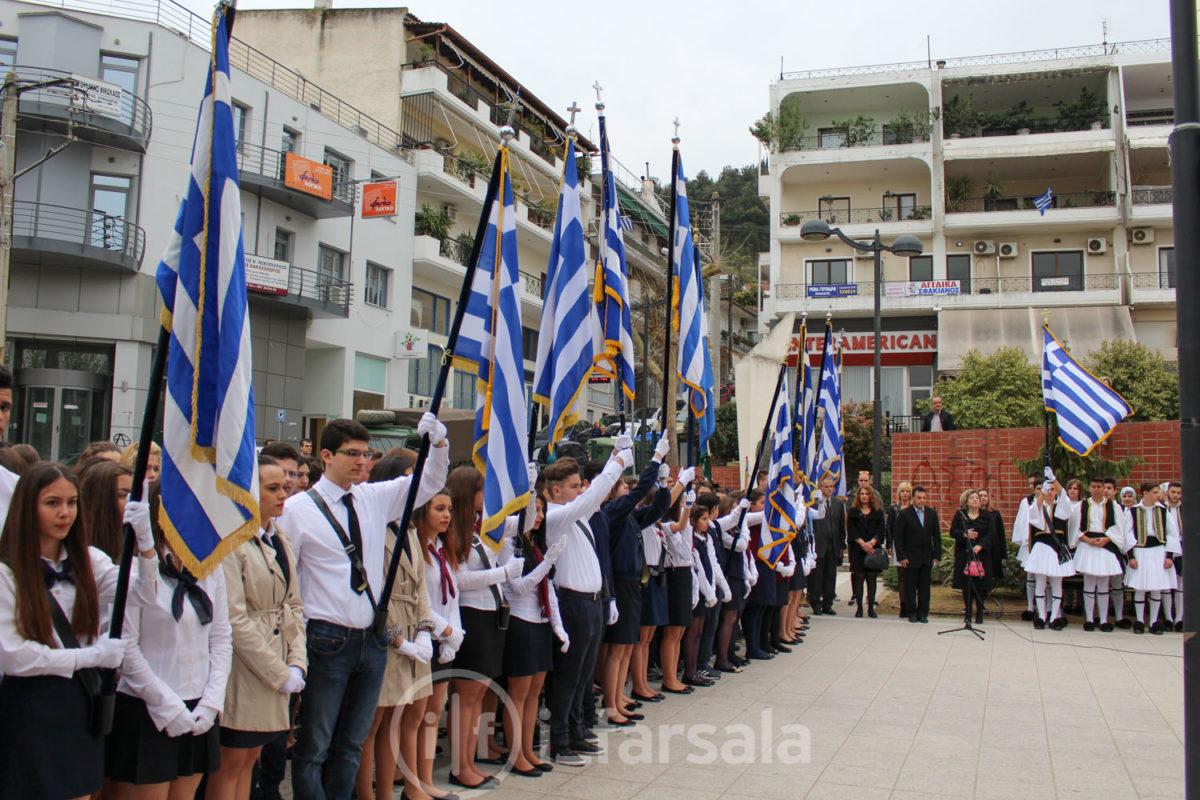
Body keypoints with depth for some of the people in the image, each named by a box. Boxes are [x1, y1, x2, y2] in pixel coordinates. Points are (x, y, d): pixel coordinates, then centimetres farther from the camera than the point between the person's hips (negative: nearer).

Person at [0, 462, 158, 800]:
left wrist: (145, 540, -24)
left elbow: (142, 594, -8)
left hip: (81, 705, 5)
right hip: (30, 708, -5)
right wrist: (90, 656, -10)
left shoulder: (87, 560, 6)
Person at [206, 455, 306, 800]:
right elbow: (234, 619, -19)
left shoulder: (280, 538, 10)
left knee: (250, 757, 15)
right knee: (230, 762, 3)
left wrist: (297, 663, -1)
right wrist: (279, 674, -16)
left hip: (276, 665, 7)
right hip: (243, 667, -7)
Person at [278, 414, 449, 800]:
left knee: (351, 745, 16)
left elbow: (431, 481, 12)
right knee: (314, 747, 5)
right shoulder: (298, 509, -7)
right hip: (328, 641, -5)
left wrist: (438, 443, -8)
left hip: (373, 639, 5)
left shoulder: (376, 498, 6)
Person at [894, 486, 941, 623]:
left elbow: (937, 536, 9)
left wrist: (936, 555, 3)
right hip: (910, 558, -3)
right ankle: (912, 613, 12)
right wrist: (901, 557, -8)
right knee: (910, 587, 2)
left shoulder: (932, 513, 6)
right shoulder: (905, 514, -4)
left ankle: (923, 613, 14)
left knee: (925, 587, 5)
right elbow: (899, 538, -3)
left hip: (927, 558, 3)